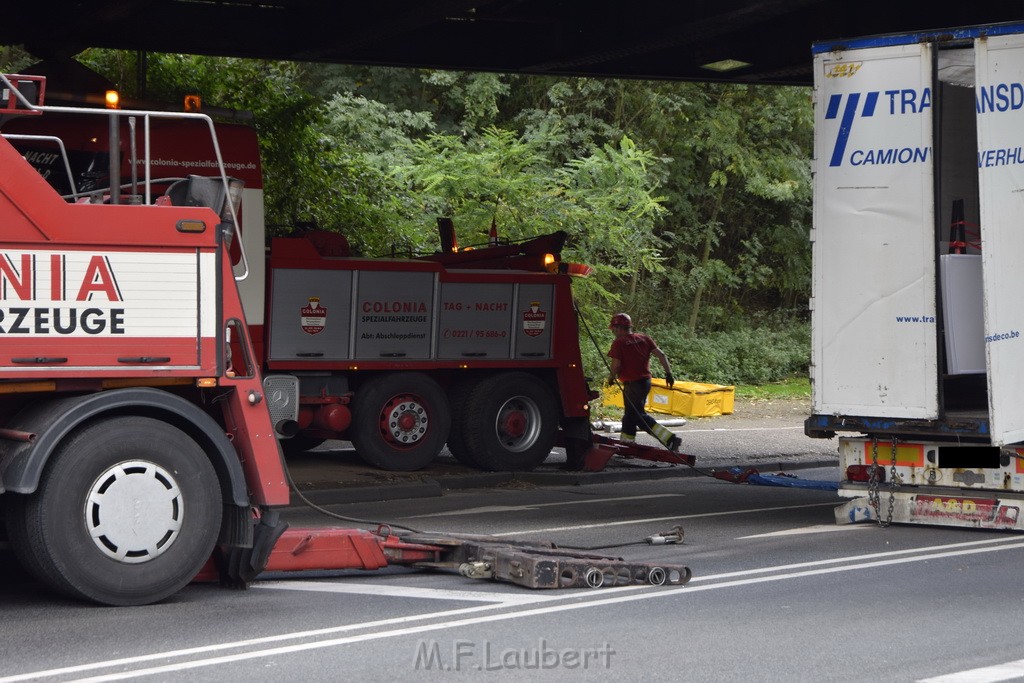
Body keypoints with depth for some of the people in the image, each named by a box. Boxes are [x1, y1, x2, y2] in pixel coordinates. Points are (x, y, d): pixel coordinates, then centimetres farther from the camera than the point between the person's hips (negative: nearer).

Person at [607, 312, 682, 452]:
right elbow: (661, 354, 1)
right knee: (630, 414, 19)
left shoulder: (618, 343, -10)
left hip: (632, 383, -8)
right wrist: (668, 373, 3)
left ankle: (670, 439, -16)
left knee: (639, 416, -5)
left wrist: (611, 378, 4)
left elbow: (616, 364, -15)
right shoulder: (644, 338, 8)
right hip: (646, 381, 8)